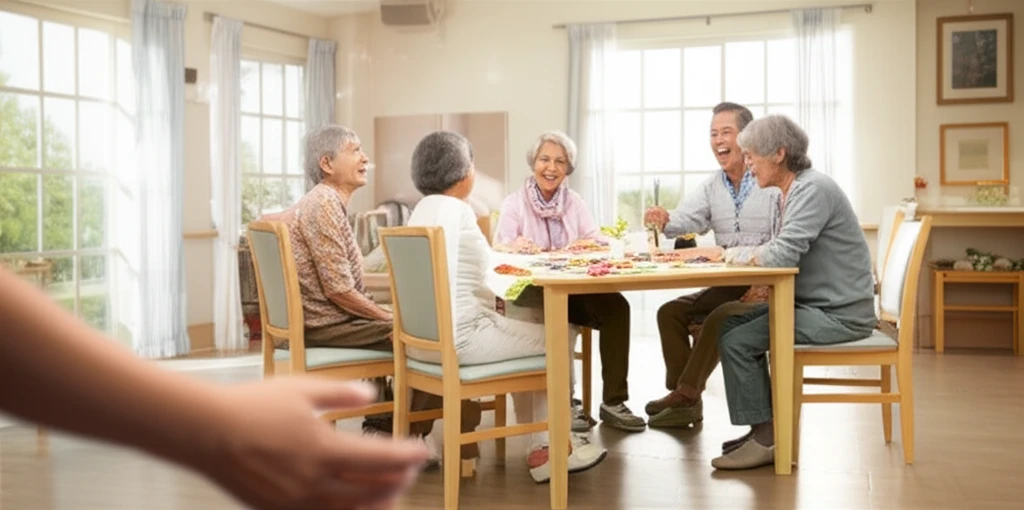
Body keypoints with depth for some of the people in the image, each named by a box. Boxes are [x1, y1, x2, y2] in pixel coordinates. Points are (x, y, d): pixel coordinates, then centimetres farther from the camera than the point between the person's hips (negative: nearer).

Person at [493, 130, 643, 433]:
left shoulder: (574, 202, 13)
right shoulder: (514, 203, 2)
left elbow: (597, 240, 2)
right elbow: (499, 249, -11)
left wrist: (587, 244, -22)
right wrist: (516, 245, -34)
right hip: (531, 294, -4)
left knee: (616, 305, -24)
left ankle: (613, 402, -20)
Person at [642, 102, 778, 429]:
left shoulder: (773, 183, -11)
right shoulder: (712, 187, 10)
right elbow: (686, 218, -5)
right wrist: (665, 221, -28)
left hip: (767, 287, -7)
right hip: (727, 286, 8)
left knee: (720, 317, -28)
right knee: (671, 312, -3)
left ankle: (686, 395, -14)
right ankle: (685, 400, -2)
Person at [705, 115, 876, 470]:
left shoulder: (812, 190, -19)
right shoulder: (791, 191, 12)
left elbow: (782, 256, -28)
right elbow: (782, 252, 10)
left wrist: (726, 253, -15)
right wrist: (726, 253, -4)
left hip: (839, 314, -10)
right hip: (816, 304, 10)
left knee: (737, 341, -15)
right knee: (732, 325, 12)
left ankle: (764, 439, -2)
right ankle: (766, 428, 17)